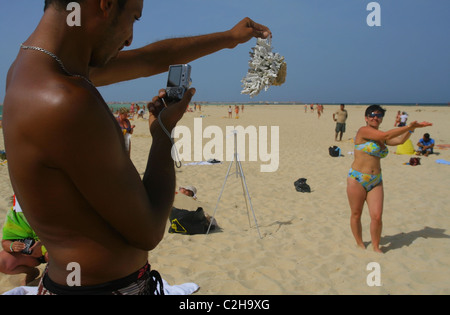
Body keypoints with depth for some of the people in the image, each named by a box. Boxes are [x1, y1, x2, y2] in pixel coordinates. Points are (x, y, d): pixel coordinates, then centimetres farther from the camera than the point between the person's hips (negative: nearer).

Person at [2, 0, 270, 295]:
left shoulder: (33, 63, 0)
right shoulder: (68, 102, -29)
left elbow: (151, 59, 11)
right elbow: (148, 232, -19)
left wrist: (229, 37, 21)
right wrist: (164, 132, -6)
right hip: (109, 287, -9)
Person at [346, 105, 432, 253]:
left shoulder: (380, 136, 13)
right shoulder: (364, 130, -9)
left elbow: (400, 140, 11)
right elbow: (386, 136, -18)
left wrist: (412, 128, -3)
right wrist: (408, 127, -14)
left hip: (376, 181, 6)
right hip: (357, 179, -5)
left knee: (377, 217, -3)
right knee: (356, 214, 7)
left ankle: (376, 247, 15)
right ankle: (360, 244, 26)